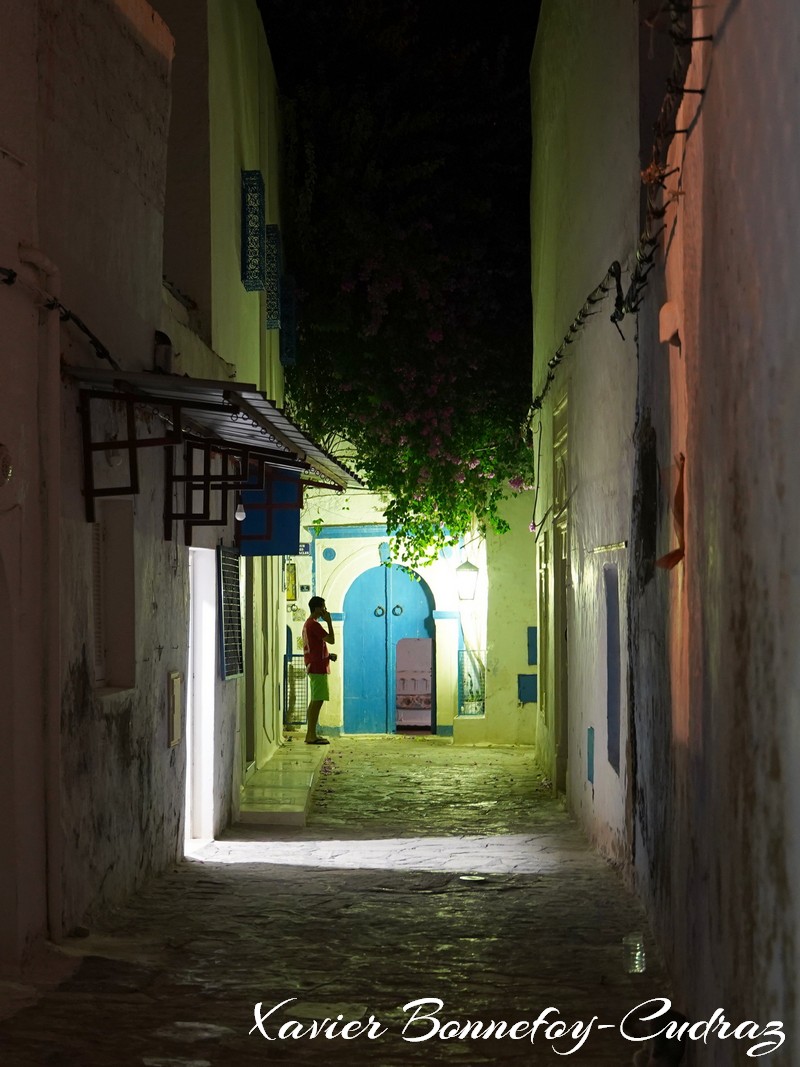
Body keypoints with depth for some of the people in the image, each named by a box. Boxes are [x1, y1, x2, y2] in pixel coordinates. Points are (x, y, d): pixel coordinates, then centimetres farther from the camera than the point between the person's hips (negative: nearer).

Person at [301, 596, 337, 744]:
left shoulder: (308, 624, 17)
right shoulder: (314, 625, -15)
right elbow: (331, 640, -18)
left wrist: (328, 655, 12)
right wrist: (329, 622, -10)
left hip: (313, 667, 10)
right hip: (318, 668, -10)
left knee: (315, 702, 12)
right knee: (317, 701, -10)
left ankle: (311, 734, 14)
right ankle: (311, 736, -11)